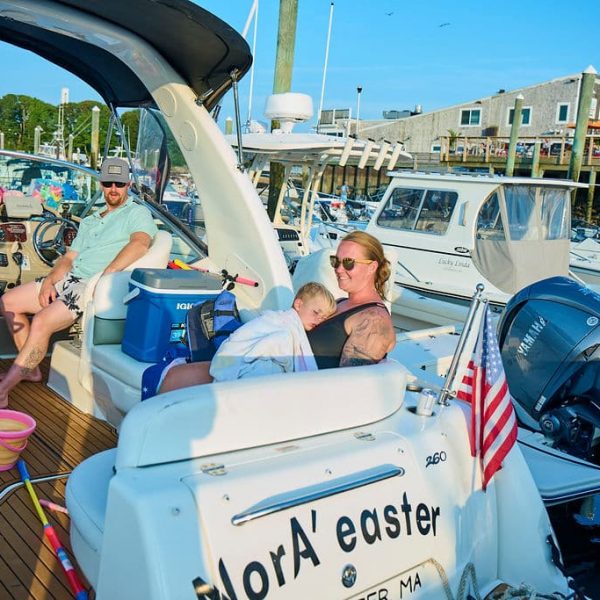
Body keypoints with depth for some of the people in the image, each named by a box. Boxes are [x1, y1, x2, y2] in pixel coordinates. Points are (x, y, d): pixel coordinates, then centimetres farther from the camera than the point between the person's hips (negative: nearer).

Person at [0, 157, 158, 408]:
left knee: (42, 321, -28)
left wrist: (107, 274, -30)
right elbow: (68, 257, 20)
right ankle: (30, 368, 13)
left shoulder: (137, 213, 1)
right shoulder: (89, 221, 27)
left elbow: (140, 243, -21)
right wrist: (49, 281, 0)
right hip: (68, 278, 9)